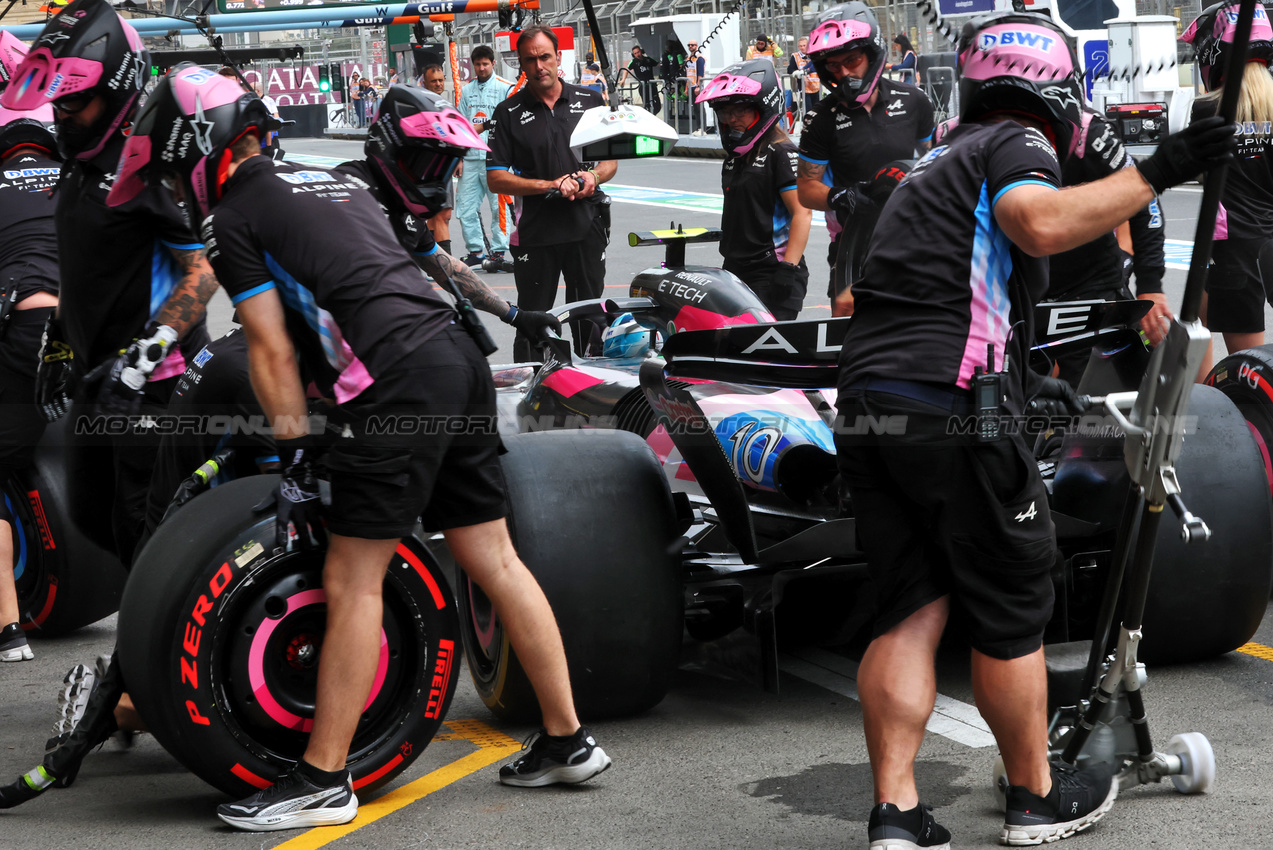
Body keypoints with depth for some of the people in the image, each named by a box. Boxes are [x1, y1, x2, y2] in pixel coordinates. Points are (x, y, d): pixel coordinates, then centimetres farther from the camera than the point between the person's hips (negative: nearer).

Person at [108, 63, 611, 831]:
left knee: (352, 584, -2)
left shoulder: (231, 217, 3)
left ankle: (324, 780, 3)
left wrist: (297, 462, 3)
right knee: (495, 562, 13)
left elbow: (272, 349, -1)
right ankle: (567, 740, 18)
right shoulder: (329, 180, 26)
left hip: (398, 380, -8)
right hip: (458, 354, 8)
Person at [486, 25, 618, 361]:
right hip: (534, 230, -2)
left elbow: (611, 158, 15)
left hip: (588, 224, 2)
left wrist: (594, 176, -8)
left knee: (590, 317, 9)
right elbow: (495, 178, -4)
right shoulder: (508, 113, 0)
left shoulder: (590, 100, 9)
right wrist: (550, 186, -14)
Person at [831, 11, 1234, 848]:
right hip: (952, 406, -8)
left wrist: (1024, 386, 38)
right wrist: (1153, 174, -17)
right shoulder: (1017, 142, 2)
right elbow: (1040, 223, -21)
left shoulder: (942, 162, 28)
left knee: (911, 610, 10)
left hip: (865, 402, 8)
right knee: (1009, 613, 7)